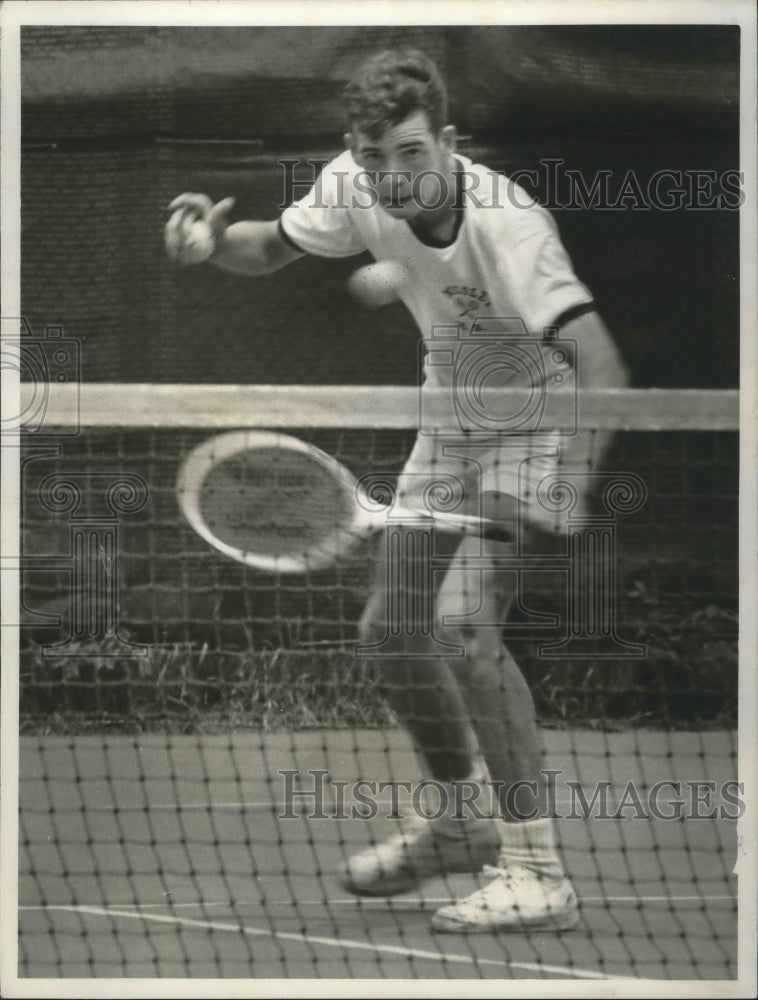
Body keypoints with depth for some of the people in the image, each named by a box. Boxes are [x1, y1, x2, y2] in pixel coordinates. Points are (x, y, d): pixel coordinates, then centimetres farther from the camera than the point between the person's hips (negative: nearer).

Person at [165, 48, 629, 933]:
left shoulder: (503, 222, -34)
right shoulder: (352, 188, -14)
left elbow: (600, 366, -42)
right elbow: (270, 250, 6)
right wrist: (213, 238, -17)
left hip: (539, 422, -7)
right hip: (451, 422, 7)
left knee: (463, 627, -24)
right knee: (390, 628, 11)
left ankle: (538, 875, -21)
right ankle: (457, 823, 36)